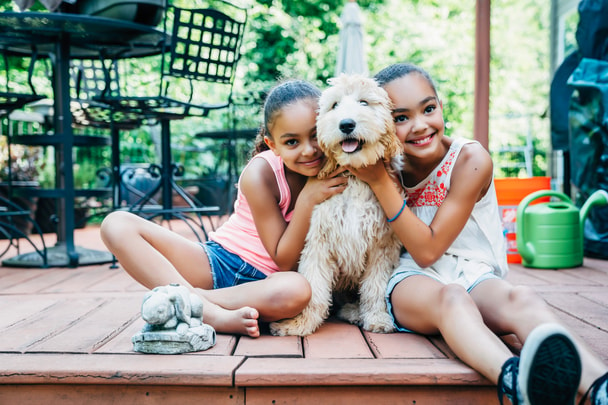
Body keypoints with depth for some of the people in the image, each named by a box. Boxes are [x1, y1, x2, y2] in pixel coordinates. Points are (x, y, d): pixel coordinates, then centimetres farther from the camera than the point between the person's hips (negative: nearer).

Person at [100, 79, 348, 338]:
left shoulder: (333, 170, -7)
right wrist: (307, 199, -26)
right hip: (220, 261, 0)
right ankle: (217, 315, -34)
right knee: (117, 225, -20)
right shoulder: (260, 174, -16)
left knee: (297, 290, -39)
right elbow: (283, 260, -15)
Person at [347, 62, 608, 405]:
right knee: (451, 297, -36)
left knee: (521, 301, -34)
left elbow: (428, 250, -12)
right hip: (411, 281, 0)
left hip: (473, 276, 1)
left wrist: (380, 183, -17)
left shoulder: (470, 159, -8)